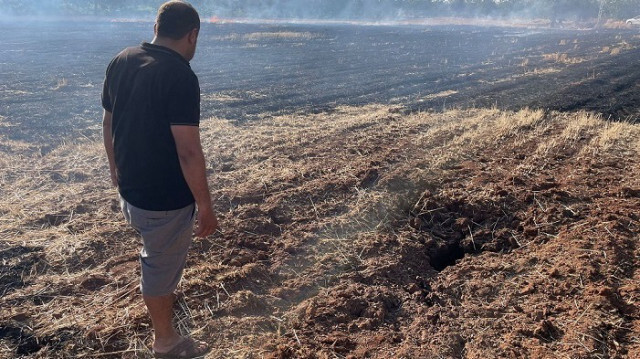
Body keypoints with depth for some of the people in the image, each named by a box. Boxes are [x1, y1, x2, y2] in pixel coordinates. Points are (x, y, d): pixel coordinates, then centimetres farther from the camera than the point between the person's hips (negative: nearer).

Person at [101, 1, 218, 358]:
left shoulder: (120, 62, 1)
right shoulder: (181, 77, -24)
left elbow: (109, 123, 12)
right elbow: (188, 151, -27)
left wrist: (117, 170, 25)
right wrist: (205, 206, -18)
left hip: (130, 188, 8)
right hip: (165, 198, -7)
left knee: (157, 254, 32)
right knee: (163, 265, 12)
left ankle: (160, 294, 58)